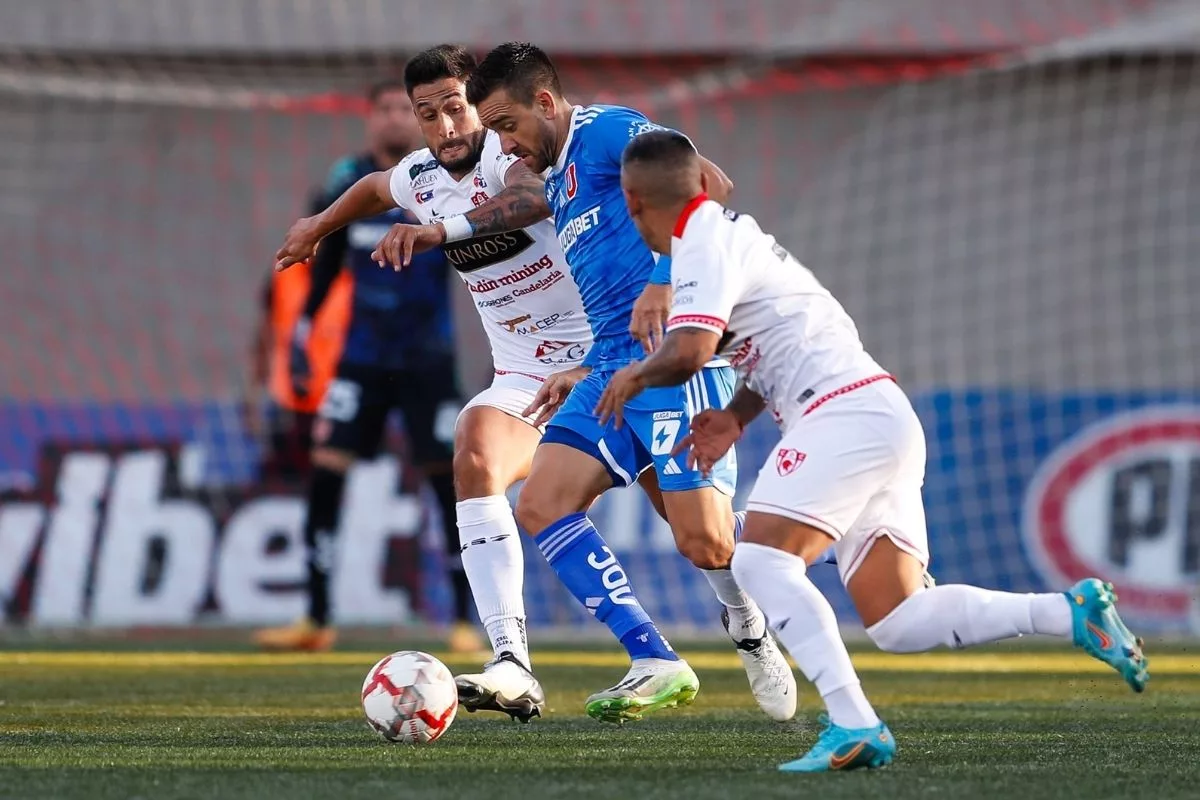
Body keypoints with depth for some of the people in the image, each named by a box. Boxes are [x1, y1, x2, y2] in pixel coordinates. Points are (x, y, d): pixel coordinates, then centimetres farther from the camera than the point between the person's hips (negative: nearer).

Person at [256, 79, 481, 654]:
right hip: (362, 356, 2)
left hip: (427, 360, -2)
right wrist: (301, 333, 10)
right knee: (325, 471, -6)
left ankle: (464, 621, 8)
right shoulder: (348, 181, 3)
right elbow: (325, 264, 13)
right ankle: (317, 621, 1)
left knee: (448, 479, -3)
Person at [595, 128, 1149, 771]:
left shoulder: (704, 242, -5)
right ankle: (1070, 610, -5)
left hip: (849, 414, -9)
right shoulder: (730, 232, 25)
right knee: (896, 623, 3)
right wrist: (735, 415, 20)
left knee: (760, 560, -19)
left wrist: (635, 376, 3)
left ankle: (853, 726, -31)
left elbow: (689, 351, -19)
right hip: (885, 419, 9)